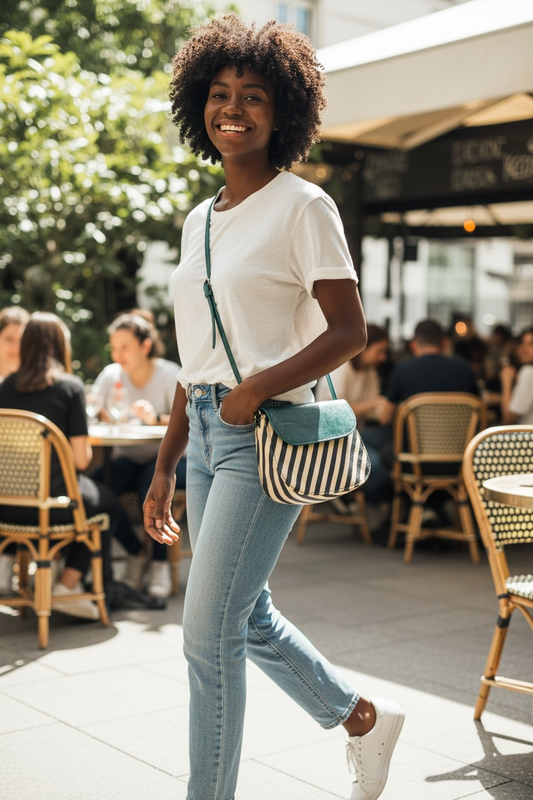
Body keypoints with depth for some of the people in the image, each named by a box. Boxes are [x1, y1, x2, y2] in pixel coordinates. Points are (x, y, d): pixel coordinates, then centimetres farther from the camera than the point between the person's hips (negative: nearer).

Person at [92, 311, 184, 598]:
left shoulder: (170, 374, -7)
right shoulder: (110, 375, 4)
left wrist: (156, 418, -36)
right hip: (128, 459, 4)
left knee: (151, 483, -37)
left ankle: (160, 562, -15)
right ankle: (136, 552, -3)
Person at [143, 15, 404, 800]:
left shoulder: (303, 206, -6)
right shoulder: (198, 220, 14)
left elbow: (349, 332, -10)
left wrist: (256, 389, -22)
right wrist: (163, 469, 14)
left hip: (267, 433, -8)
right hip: (206, 433, 8)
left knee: (209, 632, -6)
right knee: (248, 620, 17)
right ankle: (365, 718, 38)